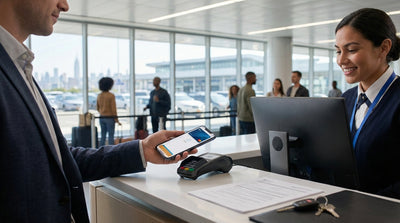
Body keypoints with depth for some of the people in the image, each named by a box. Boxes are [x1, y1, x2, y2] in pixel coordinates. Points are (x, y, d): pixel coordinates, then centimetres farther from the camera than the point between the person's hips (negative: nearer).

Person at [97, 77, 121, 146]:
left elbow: (97, 107, 12)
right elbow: (113, 108, -13)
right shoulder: (111, 95, -13)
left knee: (103, 136, 12)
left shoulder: (99, 95, 5)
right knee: (111, 136, -1)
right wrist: (116, 119, -7)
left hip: (102, 118, 6)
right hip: (110, 118, -6)